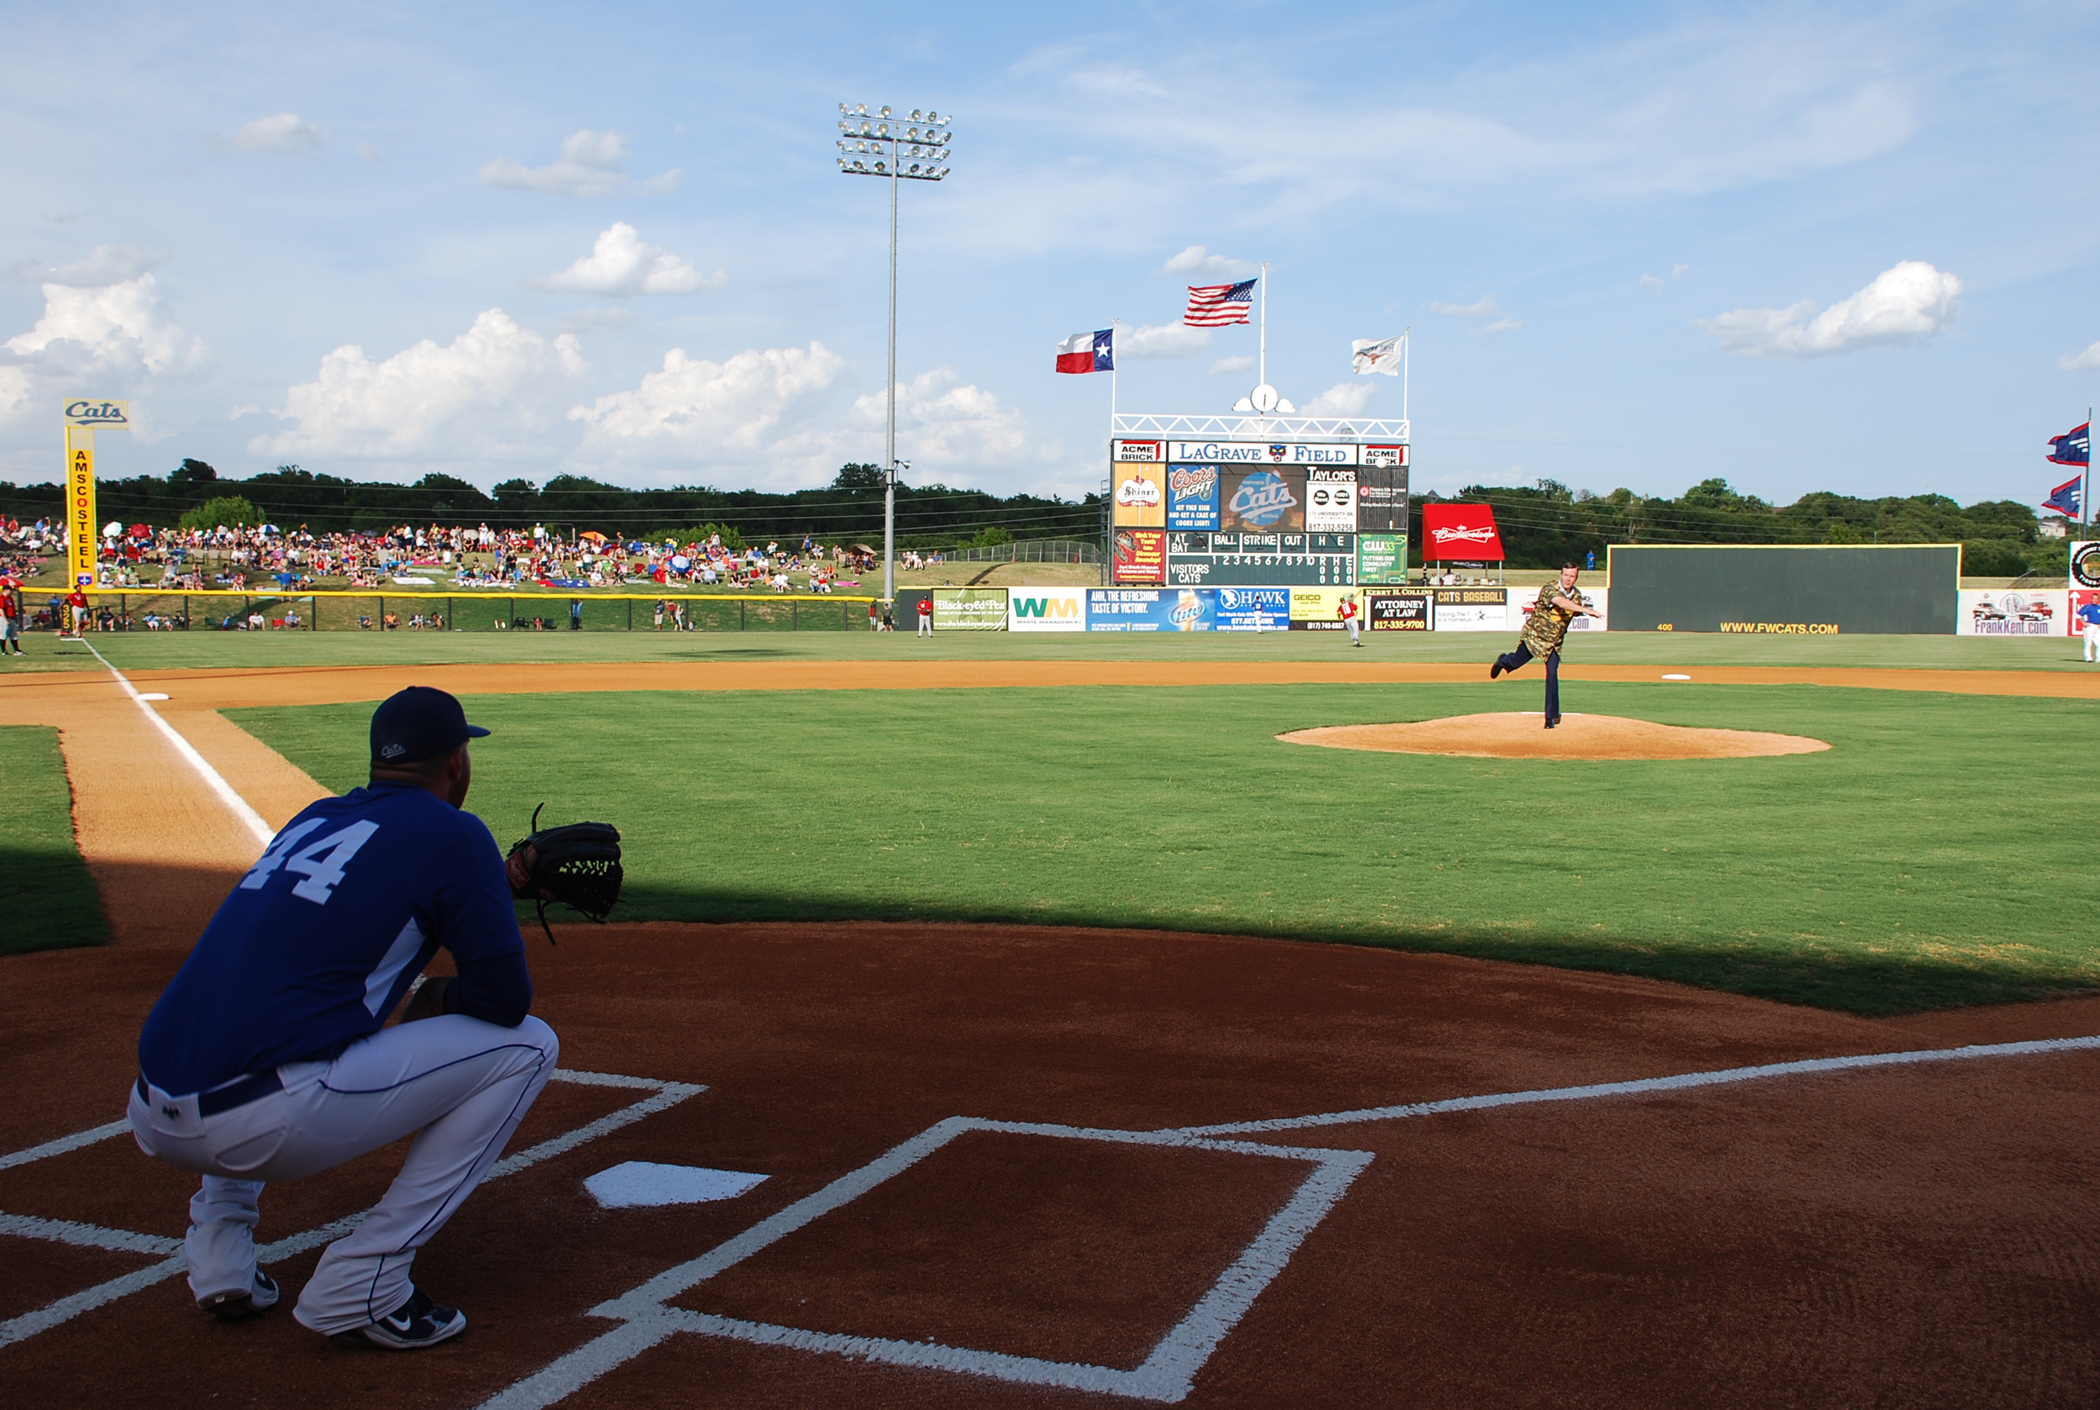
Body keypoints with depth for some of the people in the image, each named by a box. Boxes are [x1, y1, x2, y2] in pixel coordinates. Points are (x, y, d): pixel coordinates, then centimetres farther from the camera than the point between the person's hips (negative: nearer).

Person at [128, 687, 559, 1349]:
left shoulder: (315, 817, 21)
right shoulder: (453, 833, 1)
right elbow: (507, 999, 0)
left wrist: (497, 882, 39)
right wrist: (439, 1001, 21)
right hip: (266, 1128, -8)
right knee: (526, 1045, 4)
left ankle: (217, 1242, 25)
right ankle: (359, 1284, 1)